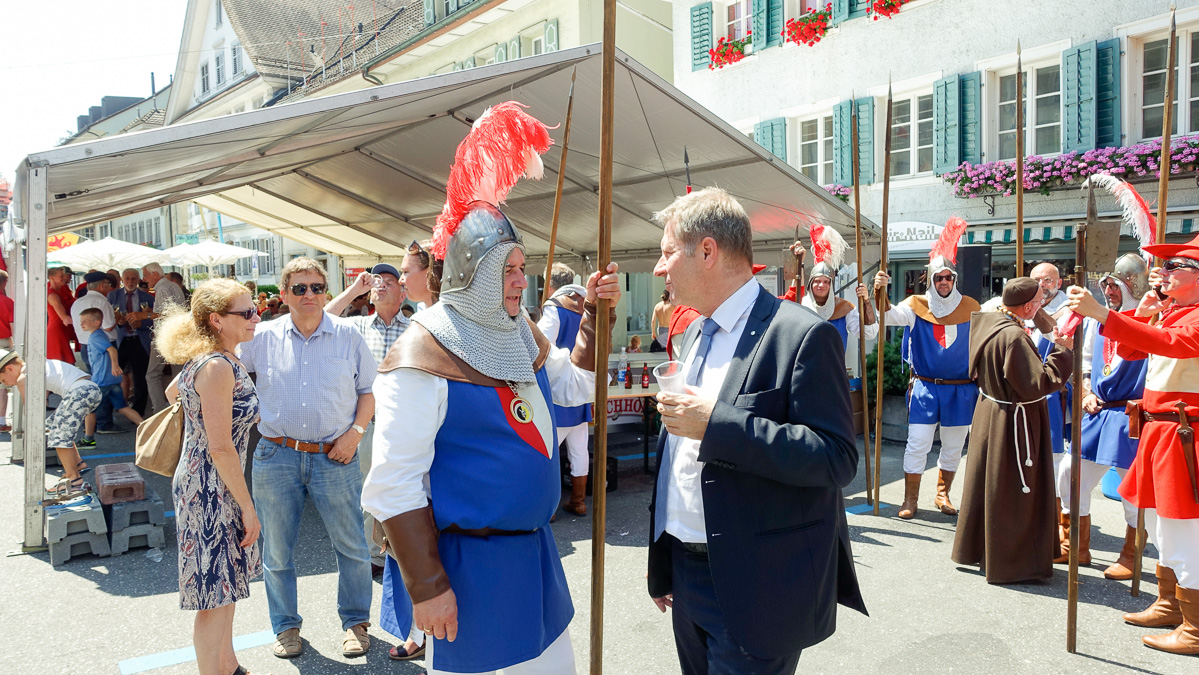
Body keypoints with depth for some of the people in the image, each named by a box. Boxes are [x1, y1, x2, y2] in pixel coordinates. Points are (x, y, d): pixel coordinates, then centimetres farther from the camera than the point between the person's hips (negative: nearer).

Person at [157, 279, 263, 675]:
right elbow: (220, 448, -23)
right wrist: (248, 507, -18)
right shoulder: (218, 367, -22)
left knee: (226, 583, 21)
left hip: (207, 484, 10)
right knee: (217, 593, 0)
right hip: (212, 489, -10)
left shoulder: (205, 359, 8)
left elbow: (173, 392, 28)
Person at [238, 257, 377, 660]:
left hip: (335, 457, -1)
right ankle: (286, 626, 31)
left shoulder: (348, 337, 2)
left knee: (352, 546, 5)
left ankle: (355, 622, 26)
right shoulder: (262, 338, 3)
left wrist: (355, 432, -5)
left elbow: (369, 391, 7)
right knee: (277, 550, 11)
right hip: (276, 457, 1)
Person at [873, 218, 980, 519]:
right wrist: (881, 292, -36)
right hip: (925, 387, -2)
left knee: (954, 446, 12)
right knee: (917, 444, -4)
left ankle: (943, 495, 29)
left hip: (961, 389, 2)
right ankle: (910, 499, 7)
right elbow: (892, 316, -20)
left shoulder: (970, 307, 3)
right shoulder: (917, 305, -2)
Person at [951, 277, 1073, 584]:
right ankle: (1011, 562, 15)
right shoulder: (1013, 337, -27)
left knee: (987, 484, 21)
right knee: (1015, 493, 3)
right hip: (1013, 422, -9)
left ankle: (974, 548, 35)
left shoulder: (987, 323, 1)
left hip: (989, 410, 10)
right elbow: (1037, 383, -25)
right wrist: (1062, 353, -18)